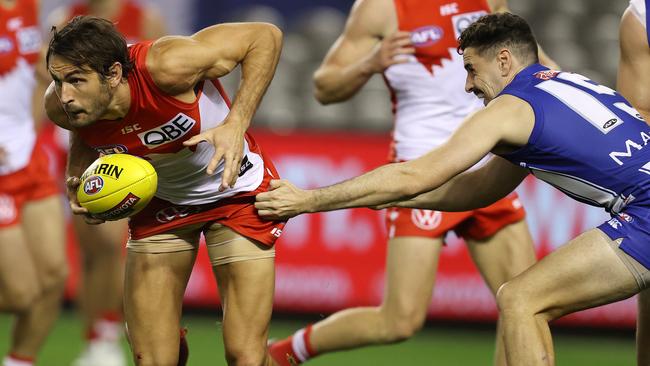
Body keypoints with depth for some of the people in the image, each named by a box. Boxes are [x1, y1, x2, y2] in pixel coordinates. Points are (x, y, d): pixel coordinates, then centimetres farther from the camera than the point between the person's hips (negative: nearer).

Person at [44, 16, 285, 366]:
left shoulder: (164, 67, -37)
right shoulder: (60, 106, -22)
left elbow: (265, 35, -27)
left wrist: (236, 124, -35)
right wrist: (77, 178, -17)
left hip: (236, 191, -4)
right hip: (159, 202, 4)